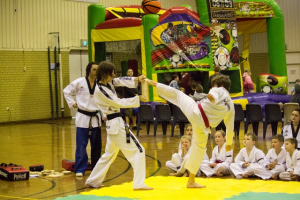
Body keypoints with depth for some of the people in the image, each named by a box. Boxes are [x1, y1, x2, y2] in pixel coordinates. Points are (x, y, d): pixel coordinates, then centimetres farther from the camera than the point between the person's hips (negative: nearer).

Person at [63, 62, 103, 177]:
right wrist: (72, 103, 0)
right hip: (83, 117, -3)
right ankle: (79, 169, 5)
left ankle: (96, 167, 26)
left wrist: (105, 115, -4)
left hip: (95, 118, 3)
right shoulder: (79, 82, -6)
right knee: (81, 145, -3)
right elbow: (66, 91, 7)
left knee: (97, 145, 11)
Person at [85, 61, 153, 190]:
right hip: (117, 124, -10)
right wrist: (138, 99, -17)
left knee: (110, 153, 20)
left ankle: (93, 181, 26)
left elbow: (122, 81, 3)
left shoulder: (108, 83, 7)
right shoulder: (100, 90, -19)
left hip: (113, 124, 10)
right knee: (138, 150, -6)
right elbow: (119, 103, -19)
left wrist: (137, 79, -14)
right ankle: (139, 183, -4)